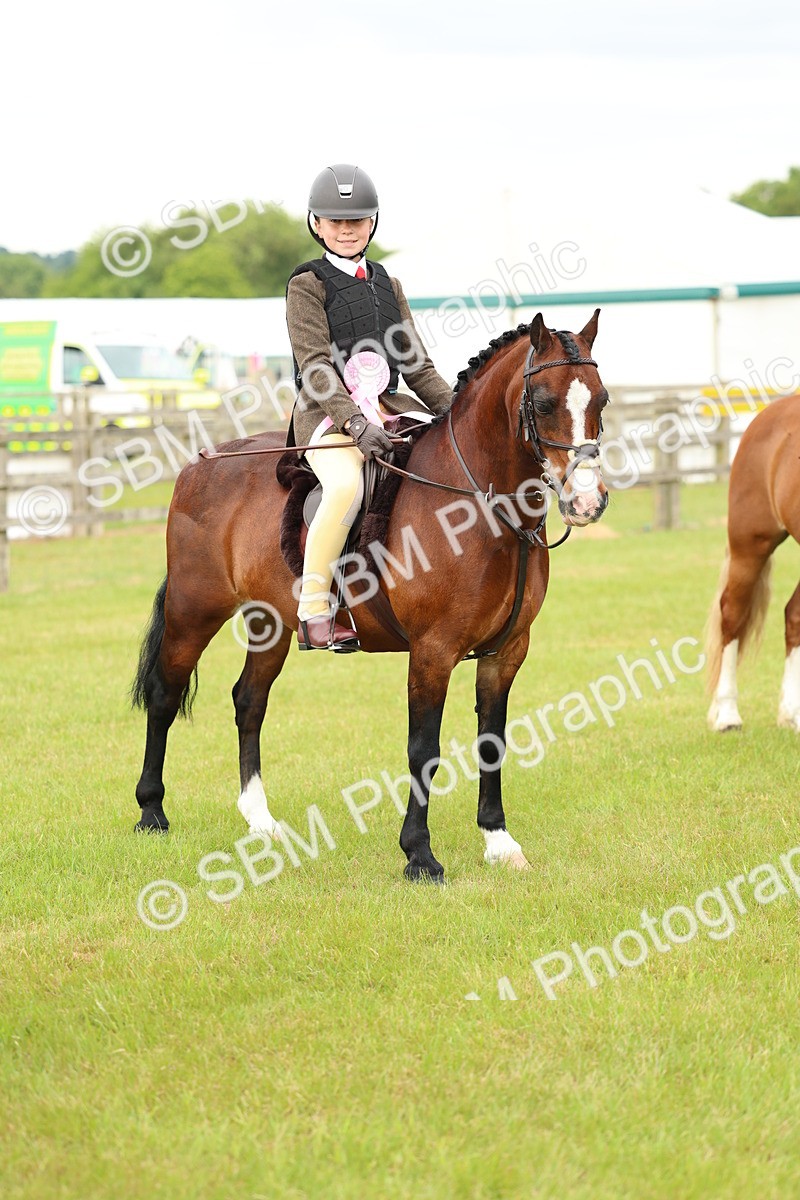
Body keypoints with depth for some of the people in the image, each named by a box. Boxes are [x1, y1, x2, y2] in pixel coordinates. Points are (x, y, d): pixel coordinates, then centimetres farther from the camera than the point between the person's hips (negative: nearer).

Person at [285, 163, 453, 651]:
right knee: (345, 486, -36)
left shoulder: (388, 287, 20)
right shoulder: (308, 286, 1)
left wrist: (455, 409, 1)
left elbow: (416, 363, 18)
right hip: (328, 412, -6)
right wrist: (355, 422, -25)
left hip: (389, 407, 6)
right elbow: (316, 366, -11)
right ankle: (313, 611, -28)